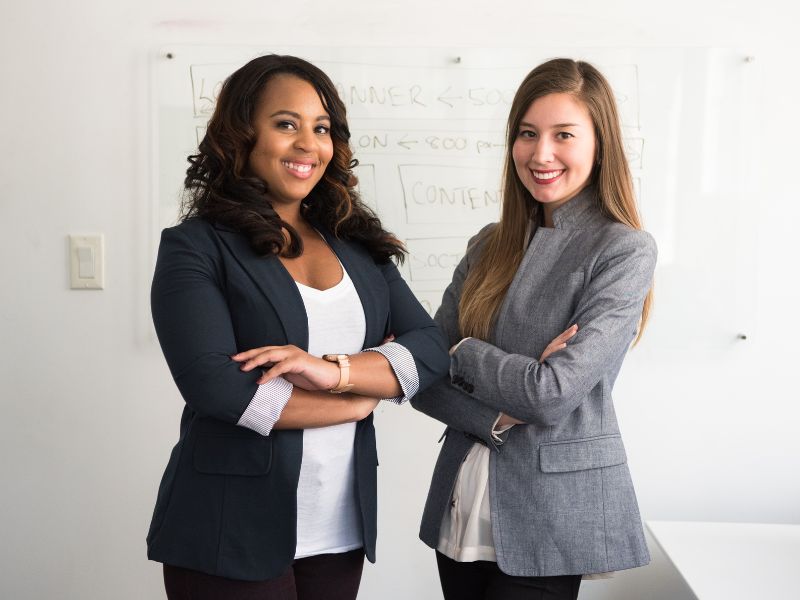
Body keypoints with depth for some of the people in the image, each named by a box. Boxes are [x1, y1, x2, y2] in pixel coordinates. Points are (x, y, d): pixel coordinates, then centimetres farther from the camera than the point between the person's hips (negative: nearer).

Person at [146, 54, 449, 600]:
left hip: (342, 529, 5)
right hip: (232, 535, -4)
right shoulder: (195, 248, -7)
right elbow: (217, 387, -18)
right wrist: (362, 399, -9)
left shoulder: (357, 244, 8)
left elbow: (432, 350, -1)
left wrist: (335, 369, -19)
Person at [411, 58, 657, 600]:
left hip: (552, 518, -5)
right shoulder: (490, 246, 6)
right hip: (461, 507, 5)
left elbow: (553, 394, -21)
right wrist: (498, 417, -16)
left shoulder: (624, 251, -11)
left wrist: (461, 353, -7)